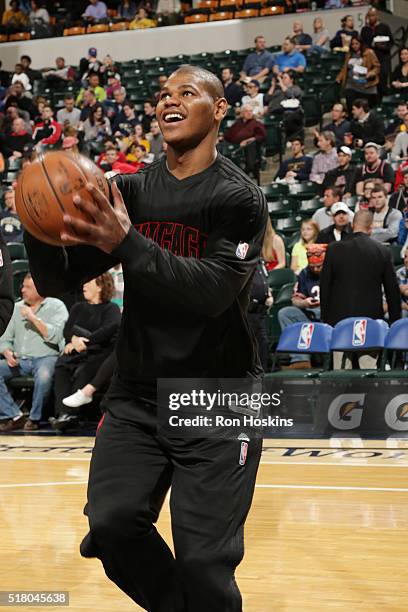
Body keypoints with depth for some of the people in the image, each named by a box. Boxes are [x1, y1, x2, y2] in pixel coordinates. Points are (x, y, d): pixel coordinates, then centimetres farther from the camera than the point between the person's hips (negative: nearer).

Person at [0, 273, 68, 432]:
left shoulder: (56, 306, 3)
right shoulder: (18, 307, 18)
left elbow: (56, 336, -12)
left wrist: (34, 318, -11)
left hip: (45, 358, -5)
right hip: (20, 360, 5)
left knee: (43, 375, -38)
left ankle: (34, 418, -15)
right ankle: (14, 416, -17)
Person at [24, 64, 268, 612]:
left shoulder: (240, 197, -7)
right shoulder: (130, 191, 5)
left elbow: (211, 291, -21)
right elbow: (57, 281, 3)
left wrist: (125, 242, -31)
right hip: (138, 397, 4)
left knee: (204, 564, -7)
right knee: (112, 524, -12)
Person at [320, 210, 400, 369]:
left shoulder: (334, 248, -2)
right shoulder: (383, 251, 0)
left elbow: (324, 285, 2)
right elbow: (392, 290, 4)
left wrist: (325, 318, 11)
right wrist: (394, 321, 13)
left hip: (340, 317, 0)